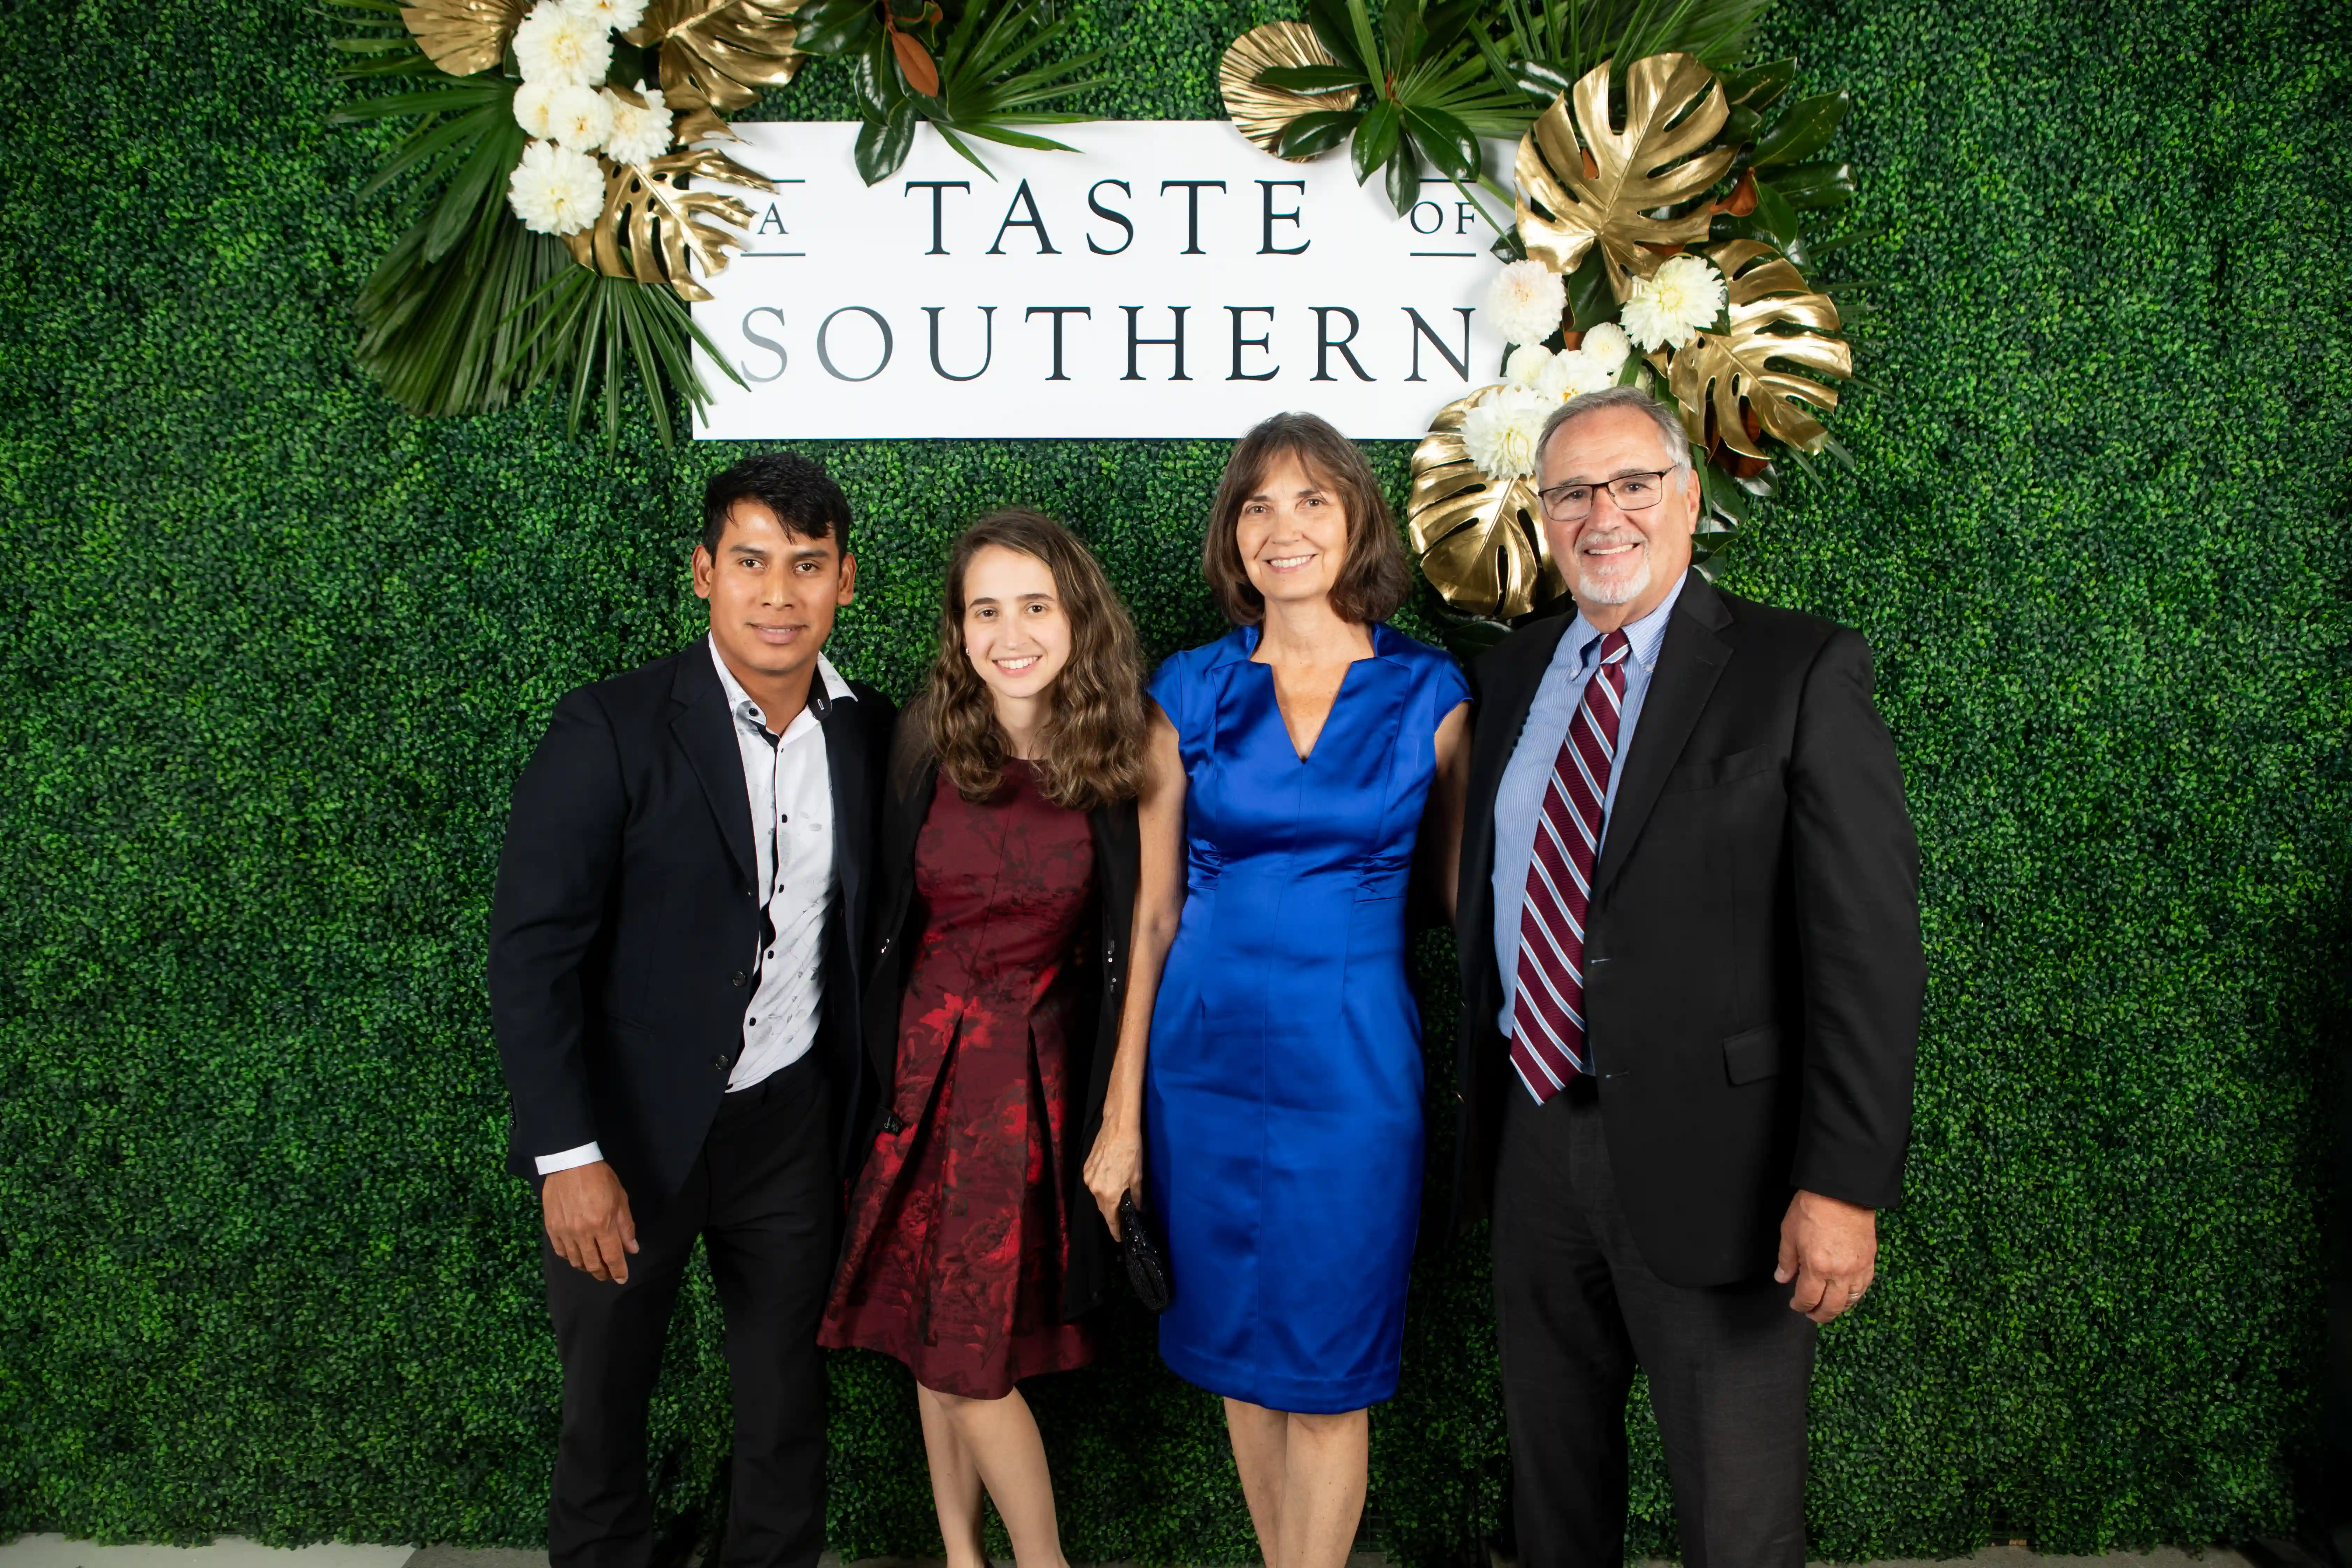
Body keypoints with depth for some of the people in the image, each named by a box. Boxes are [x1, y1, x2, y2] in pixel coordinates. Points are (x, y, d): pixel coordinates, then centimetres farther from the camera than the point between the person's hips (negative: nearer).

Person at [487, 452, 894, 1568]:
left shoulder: (868, 731, -2)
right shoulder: (611, 728, -15)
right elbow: (531, 952, -15)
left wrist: (869, 1117, 6)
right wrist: (570, 1156, -17)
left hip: (790, 1126, 3)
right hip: (630, 1129, -3)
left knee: (787, 1404, 16)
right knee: (604, 1399, 17)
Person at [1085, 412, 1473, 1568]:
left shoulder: (1430, 694, -1)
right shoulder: (1190, 692, 2)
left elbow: (1461, 884, 7)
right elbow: (1154, 910, 3)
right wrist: (1122, 1113, 1)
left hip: (1351, 1063, -2)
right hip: (1206, 1057, 2)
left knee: (1328, 1369, 6)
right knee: (1238, 1350, 14)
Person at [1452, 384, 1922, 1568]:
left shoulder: (1802, 672, -9)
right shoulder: (1510, 676, 8)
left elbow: (1869, 945, -14)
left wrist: (1843, 1182, -19)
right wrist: (1482, 1112, 14)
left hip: (1711, 1158, -5)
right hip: (1535, 1145, 5)